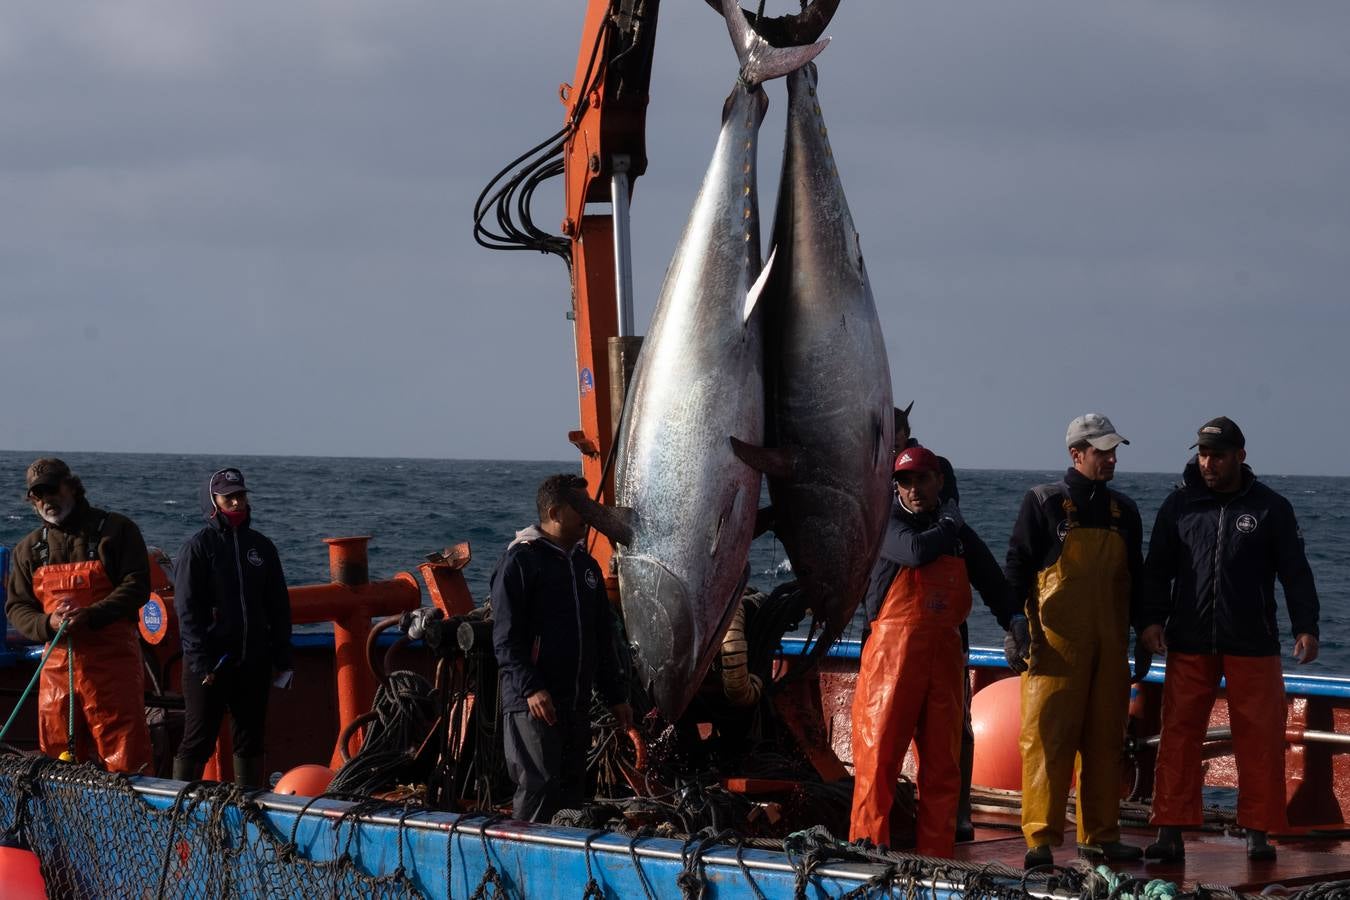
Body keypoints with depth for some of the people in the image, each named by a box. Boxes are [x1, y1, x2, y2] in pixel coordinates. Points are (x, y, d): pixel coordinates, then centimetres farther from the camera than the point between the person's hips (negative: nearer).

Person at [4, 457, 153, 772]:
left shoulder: (116, 530, 3)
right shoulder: (29, 549, 16)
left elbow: (137, 587, -5)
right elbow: (16, 607, 12)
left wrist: (90, 615, -18)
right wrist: (47, 624, -10)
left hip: (112, 662, -4)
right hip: (57, 664, 4)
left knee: (124, 757, -9)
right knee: (60, 758, 5)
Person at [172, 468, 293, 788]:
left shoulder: (261, 546, 12)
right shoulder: (198, 547, -3)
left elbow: (279, 606, 16)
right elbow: (187, 610, -8)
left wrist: (281, 657, 9)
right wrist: (201, 662, -15)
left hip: (254, 662, 5)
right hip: (210, 663, -5)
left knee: (250, 741, 10)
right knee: (198, 741, -3)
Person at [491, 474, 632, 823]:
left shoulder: (586, 564, 18)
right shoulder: (521, 560, -6)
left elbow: (603, 636, 24)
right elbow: (506, 637, -12)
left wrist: (616, 695, 20)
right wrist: (531, 688, -22)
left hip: (577, 702, 8)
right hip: (532, 703, -8)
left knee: (571, 788, 9)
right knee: (538, 786, -13)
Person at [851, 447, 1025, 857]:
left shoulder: (960, 534, 16)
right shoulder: (888, 525, 0)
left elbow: (989, 577, 19)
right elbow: (916, 551, -20)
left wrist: (1013, 619, 3)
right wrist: (949, 525, -3)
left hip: (944, 653, 5)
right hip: (893, 650, -5)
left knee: (943, 765, 4)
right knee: (878, 753, -8)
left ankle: (935, 858, 9)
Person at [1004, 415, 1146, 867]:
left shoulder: (1123, 510, 16)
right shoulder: (1044, 502, 1)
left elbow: (1135, 578, 23)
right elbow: (1017, 567, -1)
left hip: (1108, 648, 5)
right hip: (1056, 645, -5)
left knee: (1104, 742, 6)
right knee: (1048, 738, -8)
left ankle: (1099, 836, 13)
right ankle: (1040, 839, -7)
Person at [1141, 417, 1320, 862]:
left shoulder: (1270, 508, 4)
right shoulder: (1179, 504, 8)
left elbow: (1295, 572, 4)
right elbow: (1158, 567, 9)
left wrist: (1305, 627, -4)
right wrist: (1153, 618, -4)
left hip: (1252, 645, -1)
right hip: (1189, 643, 1)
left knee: (1260, 740, 1)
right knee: (1178, 738, -3)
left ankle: (1258, 833, 10)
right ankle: (1170, 833, -1)